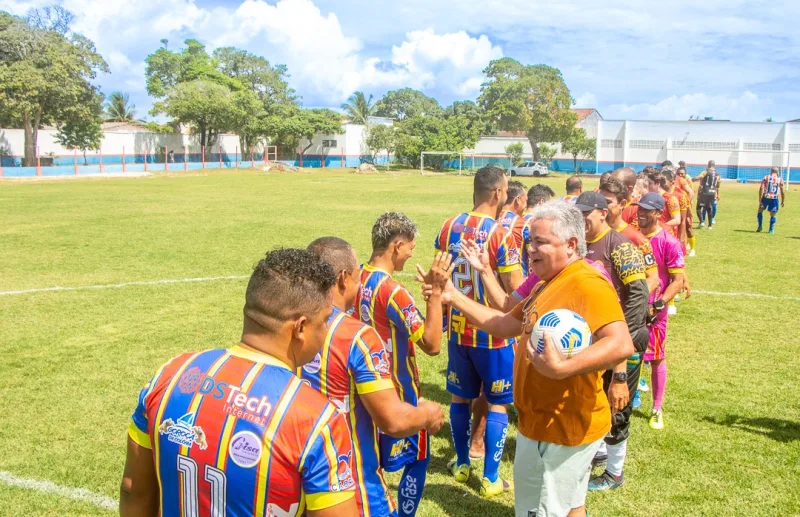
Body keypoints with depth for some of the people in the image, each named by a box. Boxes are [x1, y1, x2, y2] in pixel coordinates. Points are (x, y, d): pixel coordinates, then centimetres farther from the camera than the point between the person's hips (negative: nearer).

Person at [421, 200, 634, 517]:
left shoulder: (587, 284, -23)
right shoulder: (549, 284, 11)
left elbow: (621, 345, -34)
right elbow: (504, 326, 14)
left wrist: (562, 368, -43)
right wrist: (453, 297, 8)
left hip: (565, 427, -10)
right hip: (541, 422, 10)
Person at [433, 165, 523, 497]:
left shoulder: (449, 227, -1)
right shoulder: (501, 235, -19)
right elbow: (517, 291, -16)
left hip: (457, 327, 5)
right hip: (493, 332, -5)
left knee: (460, 397, 19)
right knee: (497, 404, 8)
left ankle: (461, 465, 32)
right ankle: (490, 480, 15)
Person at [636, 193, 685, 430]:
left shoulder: (669, 242, -11)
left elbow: (677, 281, -11)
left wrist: (658, 305, -20)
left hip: (654, 310, -4)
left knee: (657, 358, 7)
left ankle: (657, 409, 19)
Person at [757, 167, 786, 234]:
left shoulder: (766, 177, 1)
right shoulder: (780, 179, 3)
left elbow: (761, 189, -7)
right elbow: (782, 192, 4)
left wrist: (760, 200, -6)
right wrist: (783, 201, 15)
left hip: (765, 197, 0)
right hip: (774, 199, 0)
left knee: (760, 210, 21)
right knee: (773, 215, 11)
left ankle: (760, 227, 19)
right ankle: (771, 230, 10)